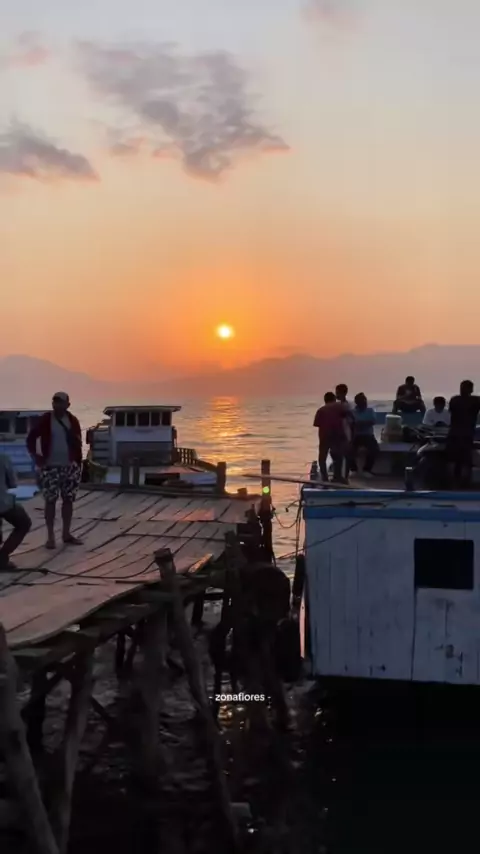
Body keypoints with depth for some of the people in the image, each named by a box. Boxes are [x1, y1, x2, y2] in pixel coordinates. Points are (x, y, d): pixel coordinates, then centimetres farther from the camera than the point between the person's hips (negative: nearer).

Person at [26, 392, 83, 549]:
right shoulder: (45, 420, -5)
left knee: (68, 500, 7)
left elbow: (78, 443, 8)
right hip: (50, 467, -3)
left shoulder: (73, 421, 3)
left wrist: (78, 464, 5)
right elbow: (31, 438, 2)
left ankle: (66, 534, 17)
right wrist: (35, 456, -7)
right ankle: (50, 536, 4)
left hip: (69, 467, 3)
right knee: (50, 501, -2)